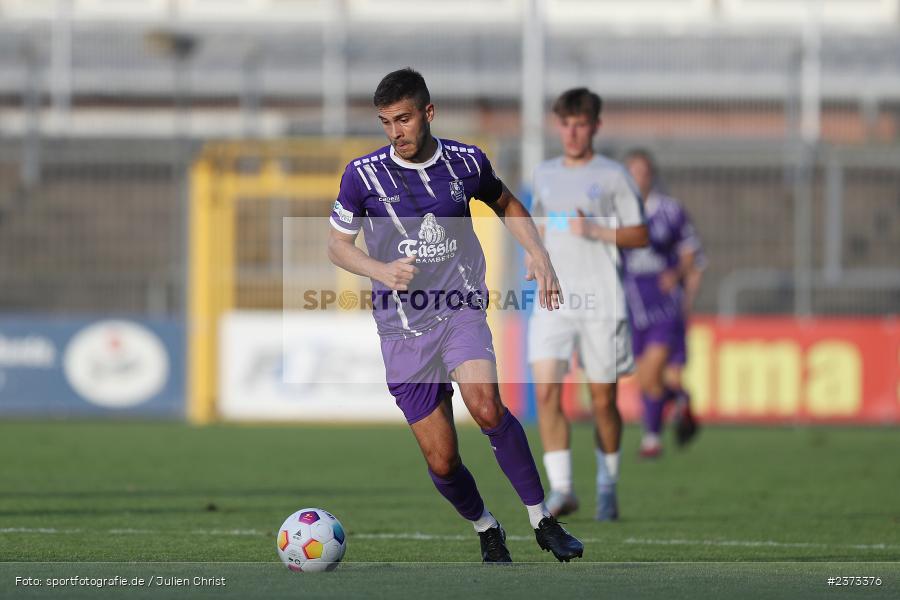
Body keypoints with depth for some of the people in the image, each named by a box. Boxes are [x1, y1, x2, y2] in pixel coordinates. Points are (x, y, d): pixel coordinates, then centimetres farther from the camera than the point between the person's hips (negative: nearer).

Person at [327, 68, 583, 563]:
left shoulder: (466, 162, 0)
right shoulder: (363, 174, -4)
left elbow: (506, 205, 21)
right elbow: (337, 245, 6)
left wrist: (539, 255, 7)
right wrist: (381, 271, -13)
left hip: (461, 311, -1)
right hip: (402, 330, 1)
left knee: (486, 406, -30)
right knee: (441, 461, -3)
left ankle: (542, 520, -17)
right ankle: (487, 531, 27)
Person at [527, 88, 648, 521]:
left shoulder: (612, 176, 2)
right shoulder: (544, 174, 15)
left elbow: (639, 235, 1)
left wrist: (595, 230, -14)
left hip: (600, 300, -3)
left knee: (603, 399, 2)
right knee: (546, 390, -13)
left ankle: (607, 487, 19)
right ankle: (561, 488, -11)